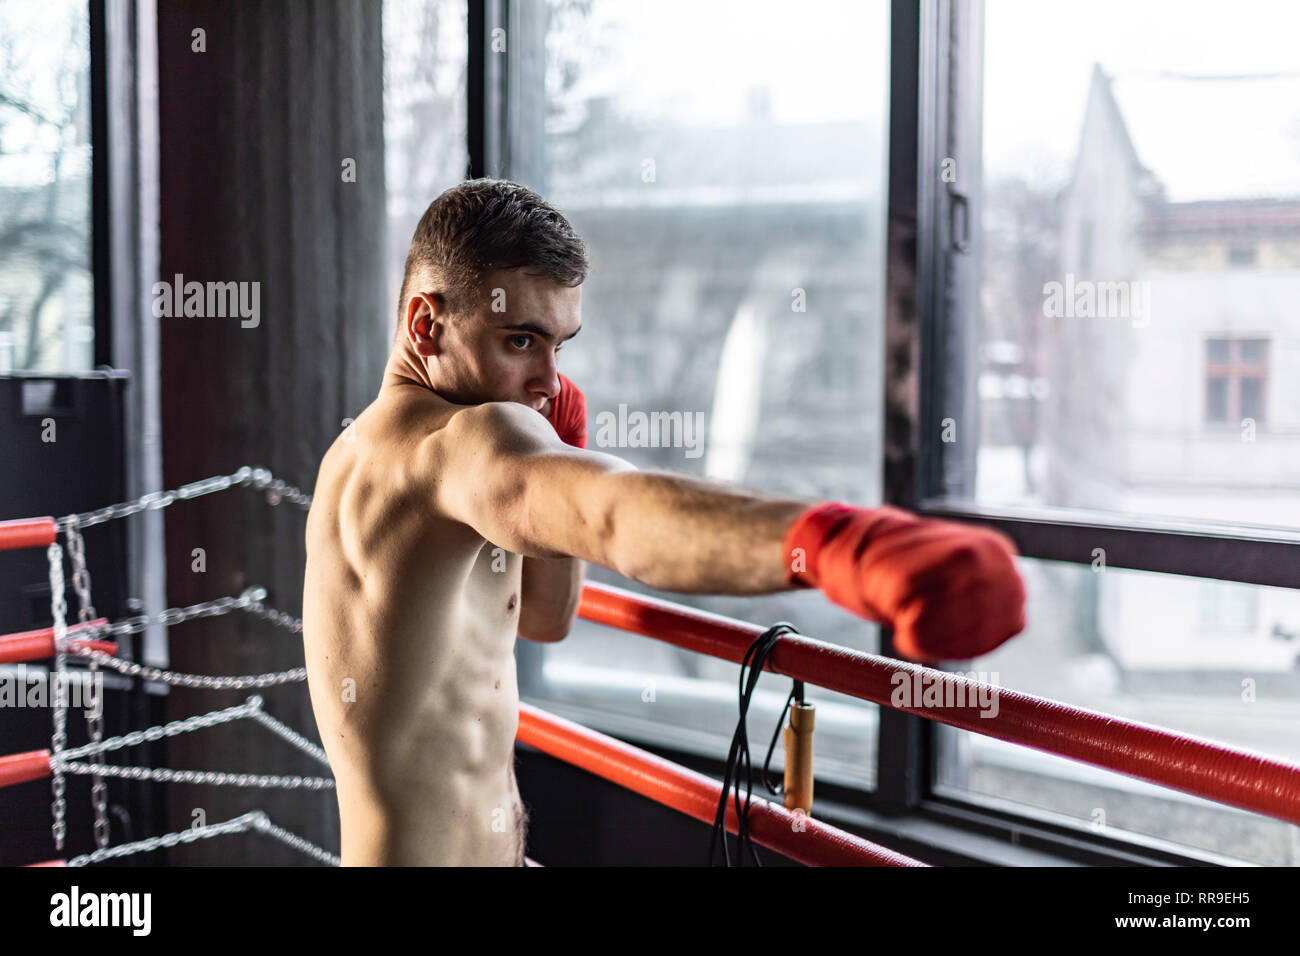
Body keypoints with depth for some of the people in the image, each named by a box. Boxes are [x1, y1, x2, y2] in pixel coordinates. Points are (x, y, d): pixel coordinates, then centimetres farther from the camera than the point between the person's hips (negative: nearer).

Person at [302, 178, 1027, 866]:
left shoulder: (375, 444, 8)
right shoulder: (460, 439, -24)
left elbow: (542, 620, 13)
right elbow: (615, 511, -46)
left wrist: (554, 457, -1)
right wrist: (837, 541, -61)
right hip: (431, 853, -10)